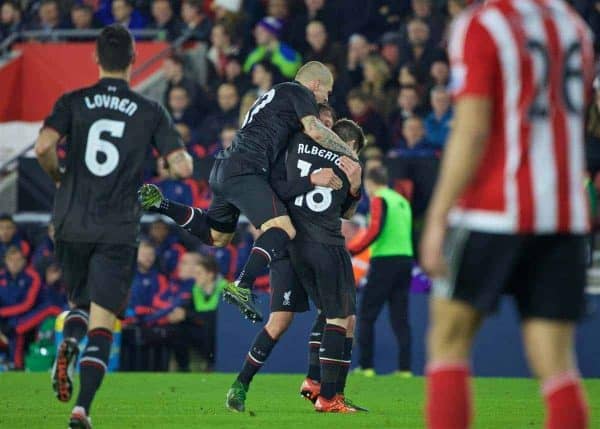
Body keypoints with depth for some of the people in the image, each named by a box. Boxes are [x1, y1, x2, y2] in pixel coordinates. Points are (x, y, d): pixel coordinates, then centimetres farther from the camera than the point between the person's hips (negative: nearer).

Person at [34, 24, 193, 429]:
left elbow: (44, 147, -13)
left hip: (72, 225, 2)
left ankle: (68, 343, -9)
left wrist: (58, 176, 8)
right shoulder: (151, 111, 1)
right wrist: (185, 155, 21)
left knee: (81, 301, 24)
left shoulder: (74, 102, 2)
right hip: (118, 230, -2)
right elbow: (183, 167, -3)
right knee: (102, 323, 0)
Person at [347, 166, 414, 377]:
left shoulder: (379, 199, -5)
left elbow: (374, 231, -17)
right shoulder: (402, 201, 17)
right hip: (405, 260, 7)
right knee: (400, 318, 6)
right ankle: (404, 366, -1)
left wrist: (350, 251, -17)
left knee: (366, 315, 1)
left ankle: (366, 366, -2)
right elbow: (408, 232, 16)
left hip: (385, 261, -7)